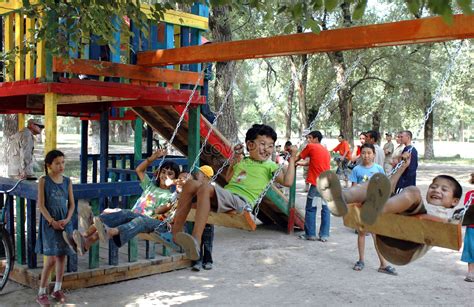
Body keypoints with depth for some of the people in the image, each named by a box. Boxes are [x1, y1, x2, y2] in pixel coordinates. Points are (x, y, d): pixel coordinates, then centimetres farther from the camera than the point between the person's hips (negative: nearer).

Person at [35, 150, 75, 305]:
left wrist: (66, 220, -9)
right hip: (49, 223, -4)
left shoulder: (67, 181, 5)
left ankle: (57, 289, 23)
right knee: (51, 258, -8)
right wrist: (52, 221, -16)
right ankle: (41, 293, 4)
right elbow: (41, 205, -9)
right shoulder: (43, 181, -6)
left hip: (64, 222, 4)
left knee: (62, 256, 8)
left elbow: (71, 204, 7)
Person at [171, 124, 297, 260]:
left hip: (240, 200, -7)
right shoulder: (242, 162, 28)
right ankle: (175, 233, -16)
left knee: (205, 188, -32)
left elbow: (287, 182, -3)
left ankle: (196, 240, -44)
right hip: (225, 194, 7)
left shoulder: (270, 166, 11)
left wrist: (292, 159, 0)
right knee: (191, 184, -12)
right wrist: (235, 159, 34)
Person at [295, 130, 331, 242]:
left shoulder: (310, 147, 1)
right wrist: (302, 163, 41)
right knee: (325, 209, 6)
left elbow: (298, 158, 11)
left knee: (310, 209, 4)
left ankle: (310, 234, 5)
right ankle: (324, 235, 5)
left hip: (317, 183, -6)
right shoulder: (326, 151, 19)